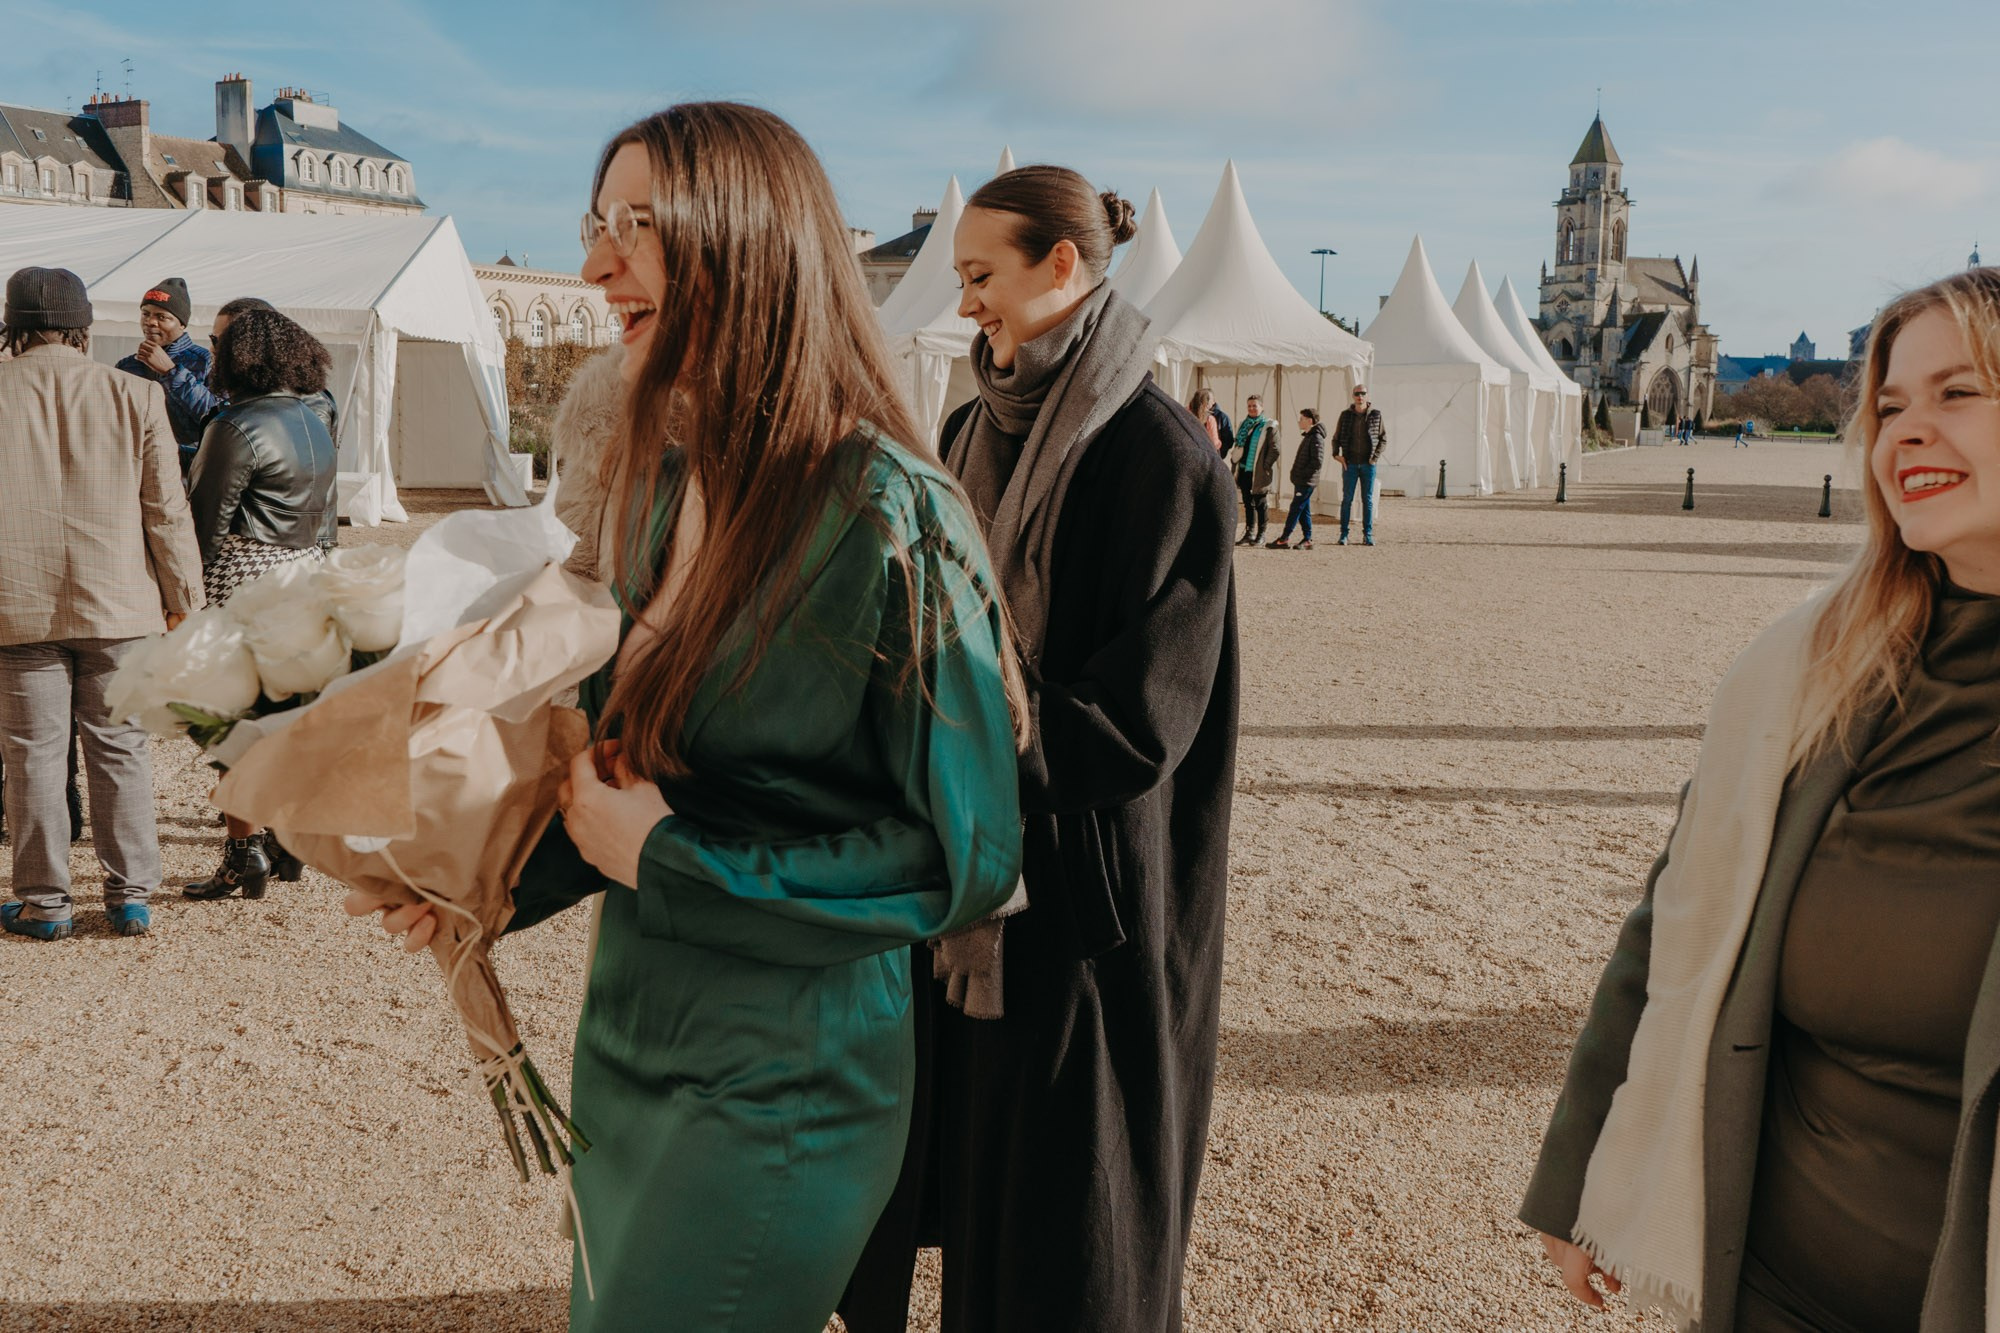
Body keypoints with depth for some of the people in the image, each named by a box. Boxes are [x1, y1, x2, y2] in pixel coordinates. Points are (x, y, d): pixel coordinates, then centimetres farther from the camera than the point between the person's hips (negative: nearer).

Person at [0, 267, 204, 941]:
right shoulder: (135, 394, -2)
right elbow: (167, 511, -1)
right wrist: (182, 600, 7)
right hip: (118, 606, 1)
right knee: (120, 750, 9)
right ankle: (131, 896, 14)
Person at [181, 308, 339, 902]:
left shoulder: (238, 427, -14)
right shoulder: (315, 422, 10)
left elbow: (207, 517, -12)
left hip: (245, 580, -8)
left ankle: (245, 852, 1)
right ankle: (289, 841, 19)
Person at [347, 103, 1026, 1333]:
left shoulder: (887, 515, -21)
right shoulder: (672, 485, 3)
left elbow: (966, 860, -20)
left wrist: (667, 856, -19)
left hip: (778, 1089, -8)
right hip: (632, 1044, 8)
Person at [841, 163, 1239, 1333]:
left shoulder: (1165, 464, -17)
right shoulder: (974, 434, 6)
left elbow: (1132, 724, -21)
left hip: (1088, 887, -7)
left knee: (1067, 1193, 8)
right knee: (976, 1145, 18)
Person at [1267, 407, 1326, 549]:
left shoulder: (1316, 438, -15)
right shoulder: (1308, 436, 16)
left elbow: (1318, 461, -23)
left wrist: (1303, 474, -17)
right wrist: (1297, 474, 13)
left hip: (1306, 482, -10)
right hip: (1301, 481, 10)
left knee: (1296, 509, -6)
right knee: (1303, 510, 11)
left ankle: (1284, 539, -4)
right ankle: (1307, 539, 14)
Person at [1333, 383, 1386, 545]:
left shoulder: (1375, 414, 0)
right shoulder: (1346, 415, 1)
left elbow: (1384, 438, 8)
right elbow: (1336, 438, 9)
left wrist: (1376, 456, -2)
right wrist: (1337, 454, -5)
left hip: (1368, 464, 0)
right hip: (1350, 463, 0)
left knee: (1368, 500, 5)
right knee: (1347, 499, 1)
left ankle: (1368, 535, 10)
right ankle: (1344, 534, 6)